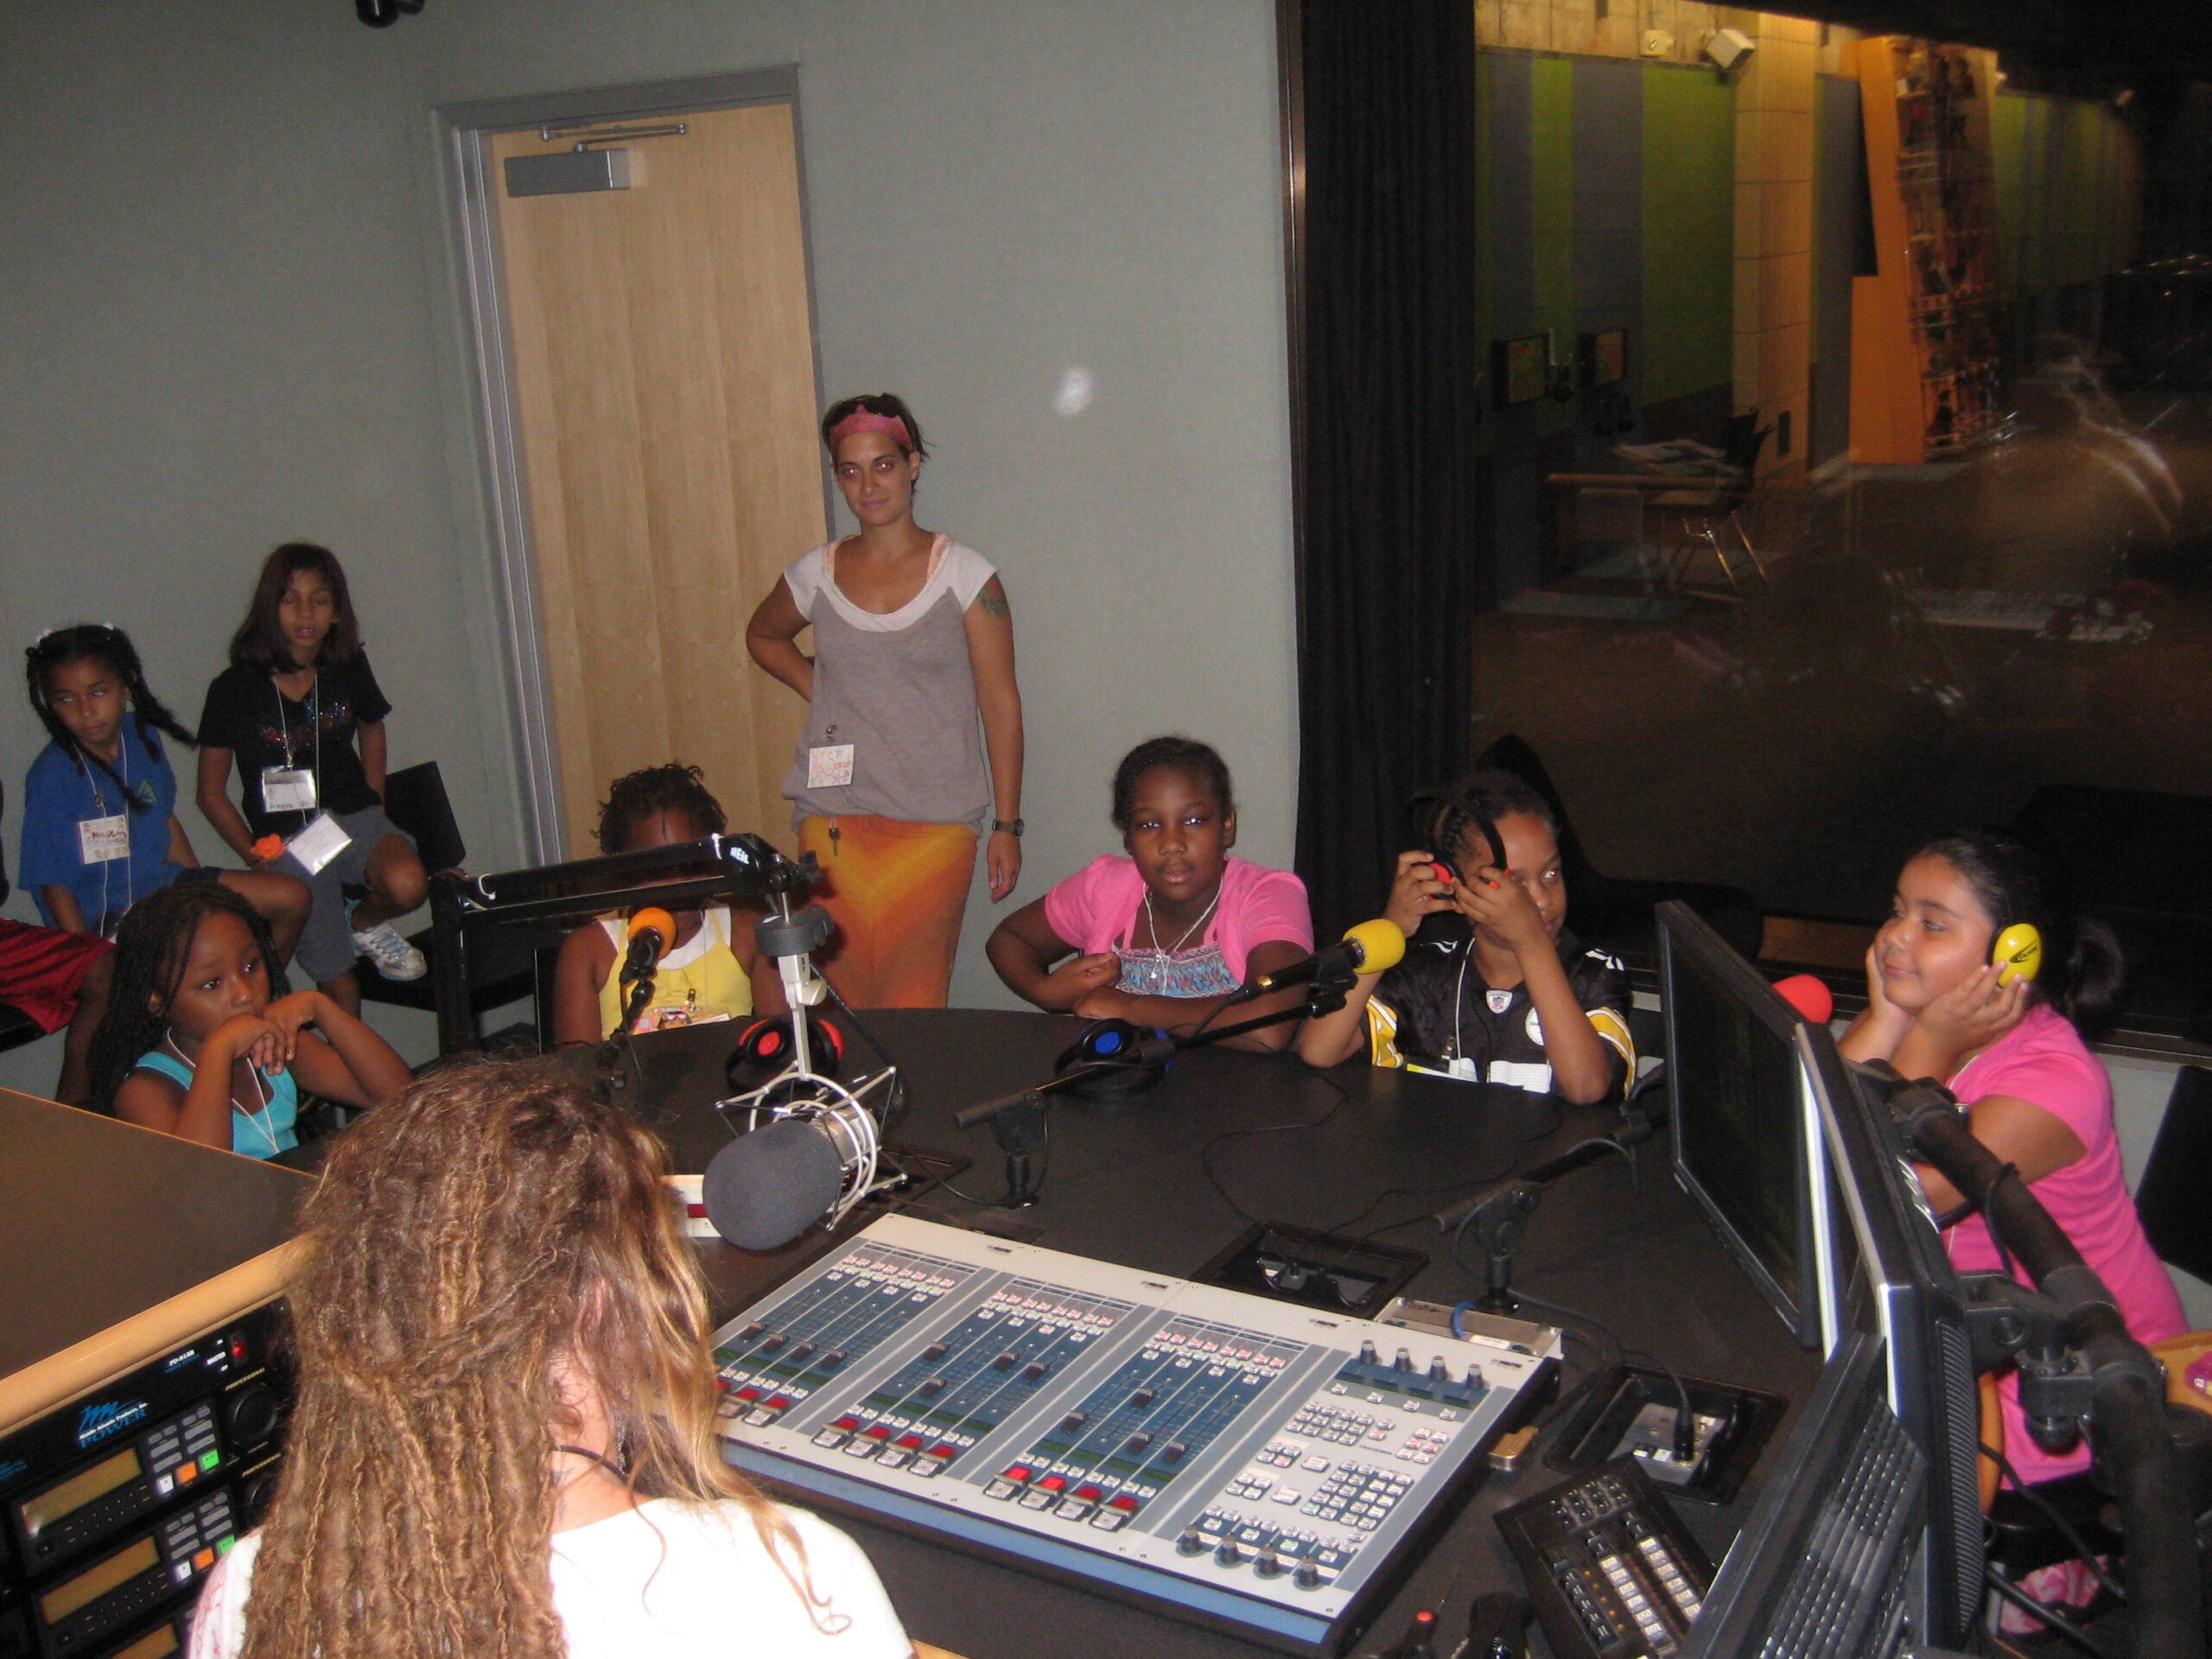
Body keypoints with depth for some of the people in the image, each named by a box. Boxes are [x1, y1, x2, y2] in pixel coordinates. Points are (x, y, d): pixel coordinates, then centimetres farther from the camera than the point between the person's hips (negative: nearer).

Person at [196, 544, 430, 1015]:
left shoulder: (348, 671, 0)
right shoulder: (235, 689, -8)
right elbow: (211, 793, 1)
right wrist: (253, 854, -7)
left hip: (351, 818, 2)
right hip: (286, 843, -2)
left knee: (408, 885, -32)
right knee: (338, 984, -4)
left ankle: (365, 925, 3)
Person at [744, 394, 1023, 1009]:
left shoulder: (966, 575, -1)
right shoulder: (816, 575, 7)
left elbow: (1000, 705, 0)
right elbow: (763, 636, 29)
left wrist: (1006, 826, -2)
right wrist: (817, 688, 10)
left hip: (937, 822, -2)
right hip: (833, 816, 3)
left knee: (916, 999, -4)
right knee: (842, 998, 2)